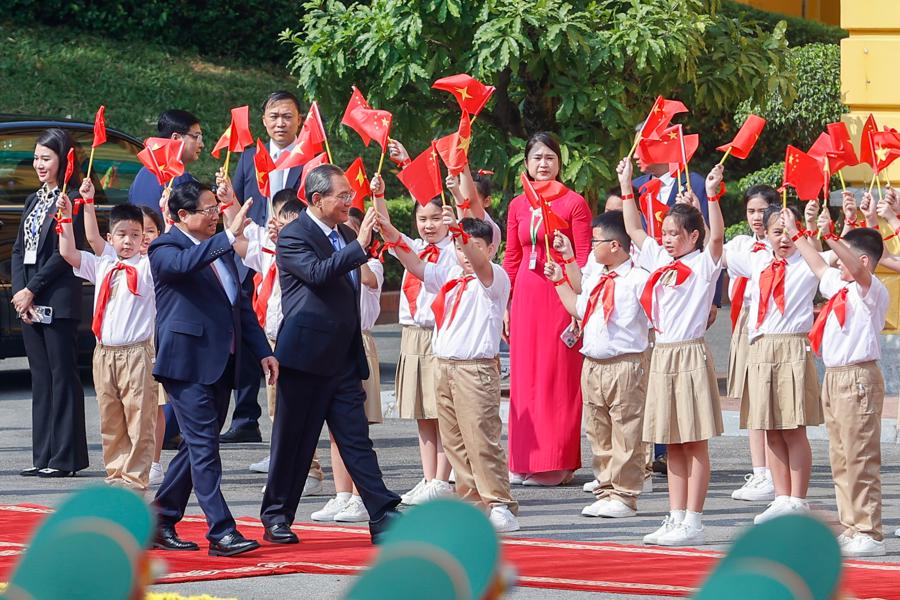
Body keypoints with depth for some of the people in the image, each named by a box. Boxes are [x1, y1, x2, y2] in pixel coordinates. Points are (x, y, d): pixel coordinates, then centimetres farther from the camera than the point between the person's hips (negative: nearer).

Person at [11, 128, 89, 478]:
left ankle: (65, 458, -2)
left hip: (58, 302, -8)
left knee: (62, 377, -4)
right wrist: (19, 292, -1)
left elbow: (65, 253, -14)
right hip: (30, 304, 8)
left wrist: (32, 290, -13)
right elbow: (19, 249, 13)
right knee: (41, 379, 9)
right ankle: (43, 457, 12)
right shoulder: (35, 200, 17)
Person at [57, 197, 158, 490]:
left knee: (139, 420, -5)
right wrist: (66, 217, 9)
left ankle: (135, 478, -1)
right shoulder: (102, 267, 13)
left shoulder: (147, 266, -1)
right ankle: (116, 473, 18)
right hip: (105, 353, 5)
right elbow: (68, 253, 15)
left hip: (136, 353, -5)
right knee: (110, 420, 10)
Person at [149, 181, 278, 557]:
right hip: (187, 363, -8)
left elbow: (241, 303, 23)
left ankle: (161, 522, 21)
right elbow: (184, 264, -31)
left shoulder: (218, 250, 19)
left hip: (221, 363, 8)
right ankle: (221, 533, -15)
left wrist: (262, 350, 17)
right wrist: (229, 236, -35)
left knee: (198, 446, 11)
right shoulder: (165, 248, -6)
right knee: (204, 447, -11)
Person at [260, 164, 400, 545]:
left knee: (356, 439, 2)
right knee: (293, 441, 2)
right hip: (307, 355, -7)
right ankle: (277, 516, 13)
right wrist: (360, 246, -28)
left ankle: (383, 516, -5)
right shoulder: (293, 237, -9)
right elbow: (318, 272, -27)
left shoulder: (344, 235, 16)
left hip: (344, 357, 7)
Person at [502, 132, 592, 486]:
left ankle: (557, 463, 2)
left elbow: (585, 258, -4)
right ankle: (525, 462, 11)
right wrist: (504, 304, 10)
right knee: (524, 376, 5)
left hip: (561, 295, -5)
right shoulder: (517, 206, 12)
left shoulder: (574, 203, -2)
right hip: (526, 296, 5)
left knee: (558, 376, -3)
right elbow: (511, 260, 15)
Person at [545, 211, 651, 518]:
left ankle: (624, 496, 1)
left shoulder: (638, 279, -11)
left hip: (626, 365, -8)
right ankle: (605, 492, 20)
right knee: (598, 435, 13)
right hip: (593, 364, 8)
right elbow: (579, 309, 28)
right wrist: (560, 280, 25)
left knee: (626, 436, -3)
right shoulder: (595, 279, 14)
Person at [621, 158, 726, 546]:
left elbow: (717, 237, -23)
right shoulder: (660, 261, 14)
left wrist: (712, 195, -32)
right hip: (662, 354, 7)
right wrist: (626, 186, 22)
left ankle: (693, 523, -4)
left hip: (690, 354, -7)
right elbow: (634, 230, 23)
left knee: (695, 443, -4)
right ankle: (676, 519, 12)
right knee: (672, 444, 9)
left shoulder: (703, 264, -5)